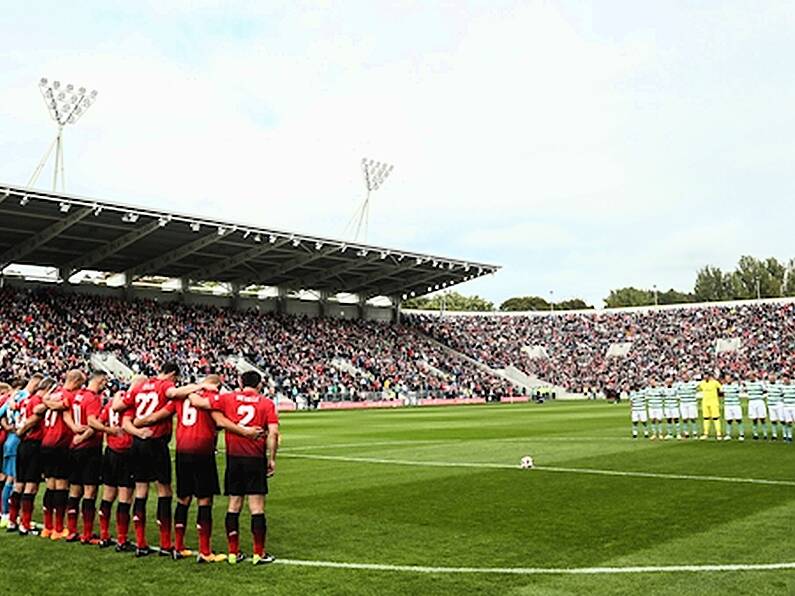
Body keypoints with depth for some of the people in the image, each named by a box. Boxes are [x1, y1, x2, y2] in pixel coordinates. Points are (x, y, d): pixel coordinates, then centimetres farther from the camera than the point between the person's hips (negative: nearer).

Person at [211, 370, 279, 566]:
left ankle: (233, 552, 16)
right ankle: (259, 553, 6)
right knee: (257, 506, 3)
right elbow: (273, 433, -8)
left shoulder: (225, 398, 5)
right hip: (255, 458, -2)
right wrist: (272, 459, -1)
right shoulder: (266, 403, 0)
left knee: (234, 504, 12)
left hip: (233, 458, 2)